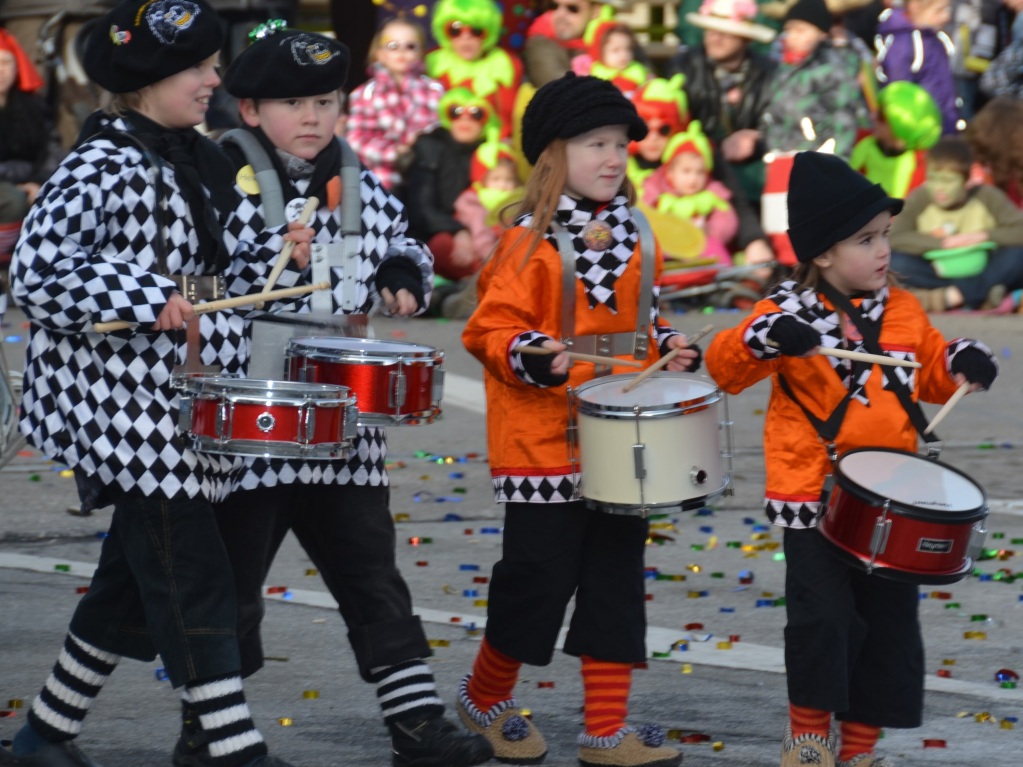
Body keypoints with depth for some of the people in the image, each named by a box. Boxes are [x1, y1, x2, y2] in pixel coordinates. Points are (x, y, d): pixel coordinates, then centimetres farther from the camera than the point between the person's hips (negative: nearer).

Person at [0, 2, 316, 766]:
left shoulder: (191, 160, 13)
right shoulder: (103, 167, -14)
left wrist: (274, 252, 6)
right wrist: (149, 300, -27)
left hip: (185, 407, 9)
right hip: (130, 408, -9)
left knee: (134, 582, 14)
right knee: (193, 580, -9)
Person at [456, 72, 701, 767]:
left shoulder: (635, 240, 9)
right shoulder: (530, 242, -11)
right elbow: (491, 329, -12)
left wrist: (669, 348, 3)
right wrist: (531, 357, -29)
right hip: (545, 443, -6)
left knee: (616, 584, 7)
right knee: (538, 579, 1)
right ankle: (486, 701, 23)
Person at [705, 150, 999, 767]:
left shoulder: (901, 311, 6)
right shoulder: (791, 314, -10)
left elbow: (931, 370, 19)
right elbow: (726, 366, -15)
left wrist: (963, 363, -1)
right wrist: (765, 340, -34)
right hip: (813, 498, -5)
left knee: (891, 627, 9)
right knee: (822, 617, -12)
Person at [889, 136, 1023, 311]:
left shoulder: (986, 197, -8)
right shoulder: (919, 199, -9)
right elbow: (893, 239, -22)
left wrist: (984, 236, -24)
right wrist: (943, 243, -26)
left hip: (982, 275, 0)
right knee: (894, 261, -28)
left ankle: (950, 296, -28)